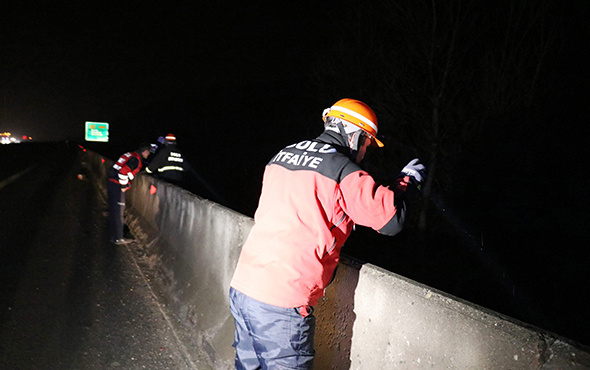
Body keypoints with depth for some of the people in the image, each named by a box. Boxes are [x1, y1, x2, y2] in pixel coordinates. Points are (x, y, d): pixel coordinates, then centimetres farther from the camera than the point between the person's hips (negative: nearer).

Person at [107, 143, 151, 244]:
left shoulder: (130, 155, 16)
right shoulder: (136, 159, -14)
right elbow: (123, 172, -23)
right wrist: (124, 186, -12)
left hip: (111, 183, 10)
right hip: (117, 187, -10)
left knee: (113, 211, 15)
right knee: (118, 212, -3)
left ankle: (112, 236, 24)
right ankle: (118, 238, 3)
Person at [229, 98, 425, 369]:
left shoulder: (282, 157, 12)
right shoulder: (344, 172, -10)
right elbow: (391, 221, -10)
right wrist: (406, 180, 7)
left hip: (241, 287, 7)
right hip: (281, 305, -7)